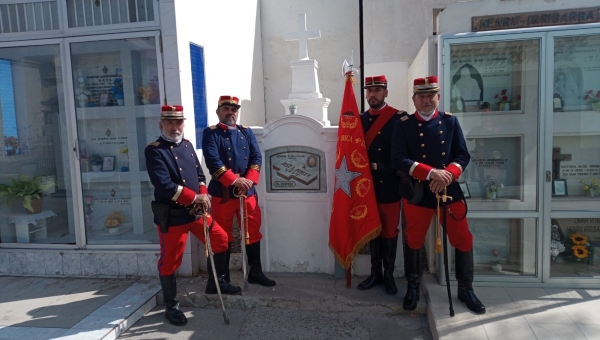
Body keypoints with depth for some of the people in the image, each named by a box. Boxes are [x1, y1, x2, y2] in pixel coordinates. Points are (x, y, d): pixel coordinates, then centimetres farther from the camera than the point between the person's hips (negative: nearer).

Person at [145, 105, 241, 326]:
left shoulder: (187, 145, 10)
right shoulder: (154, 151, -13)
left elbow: (199, 174, 12)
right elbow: (164, 185, -23)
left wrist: (203, 195, -7)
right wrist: (194, 197, -22)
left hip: (195, 211, 8)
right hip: (171, 215, -7)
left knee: (220, 239, 14)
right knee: (170, 260, 4)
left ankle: (216, 283, 33)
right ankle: (171, 306, 21)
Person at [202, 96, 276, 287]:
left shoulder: (247, 132, 12)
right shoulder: (210, 134, -1)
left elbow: (257, 158, 3)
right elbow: (213, 162, -14)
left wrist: (249, 180, -13)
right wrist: (235, 181, -23)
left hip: (248, 191, 4)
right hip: (222, 191, -4)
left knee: (253, 232, 9)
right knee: (222, 235, 6)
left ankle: (255, 272, 21)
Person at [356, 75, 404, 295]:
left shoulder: (399, 118, -5)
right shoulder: (360, 119, 8)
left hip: (390, 184, -4)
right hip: (368, 183, 4)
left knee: (389, 230, 6)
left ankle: (389, 275, 19)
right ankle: (375, 273, 23)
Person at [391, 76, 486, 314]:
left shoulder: (450, 121, 4)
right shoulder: (403, 124, -4)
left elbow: (463, 155, 1)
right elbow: (398, 159, -13)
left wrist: (447, 174, -19)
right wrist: (432, 173, -24)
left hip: (450, 190, 2)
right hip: (416, 193, -2)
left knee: (463, 240, 7)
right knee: (414, 242, 11)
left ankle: (466, 290, 28)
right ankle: (413, 288, 32)